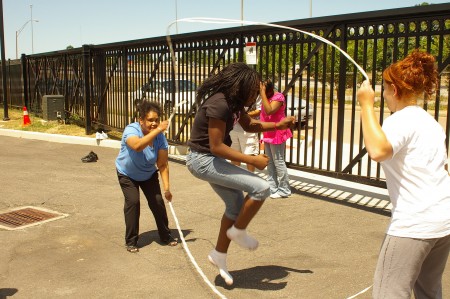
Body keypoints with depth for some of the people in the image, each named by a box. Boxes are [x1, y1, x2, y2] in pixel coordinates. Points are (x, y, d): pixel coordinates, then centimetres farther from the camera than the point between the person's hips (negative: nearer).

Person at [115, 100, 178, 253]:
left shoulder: (160, 137, -23)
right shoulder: (131, 130, -32)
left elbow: (163, 164, -22)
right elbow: (137, 146, -55)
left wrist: (167, 187, -29)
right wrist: (157, 130, -56)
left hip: (149, 174, 3)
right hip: (127, 174, -3)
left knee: (158, 202, -4)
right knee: (133, 201, -18)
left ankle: (166, 236, 18)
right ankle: (131, 241, -1)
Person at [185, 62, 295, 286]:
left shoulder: (232, 100, 4)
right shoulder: (219, 104, -26)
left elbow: (249, 125, 19)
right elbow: (216, 146, -28)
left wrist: (278, 125, 5)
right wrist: (252, 160, -23)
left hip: (211, 159, 10)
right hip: (202, 160, -10)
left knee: (236, 205, 17)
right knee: (261, 188, -15)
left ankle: (219, 256, 32)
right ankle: (238, 232, 9)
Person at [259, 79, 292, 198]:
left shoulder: (278, 97, -16)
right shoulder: (266, 98, 11)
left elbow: (269, 111, -32)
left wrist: (262, 93, -29)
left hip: (277, 134, -9)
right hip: (268, 134, 9)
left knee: (278, 161, -5)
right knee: (270, 162, 12)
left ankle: (284, 190, 3)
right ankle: (272, 188, 19)